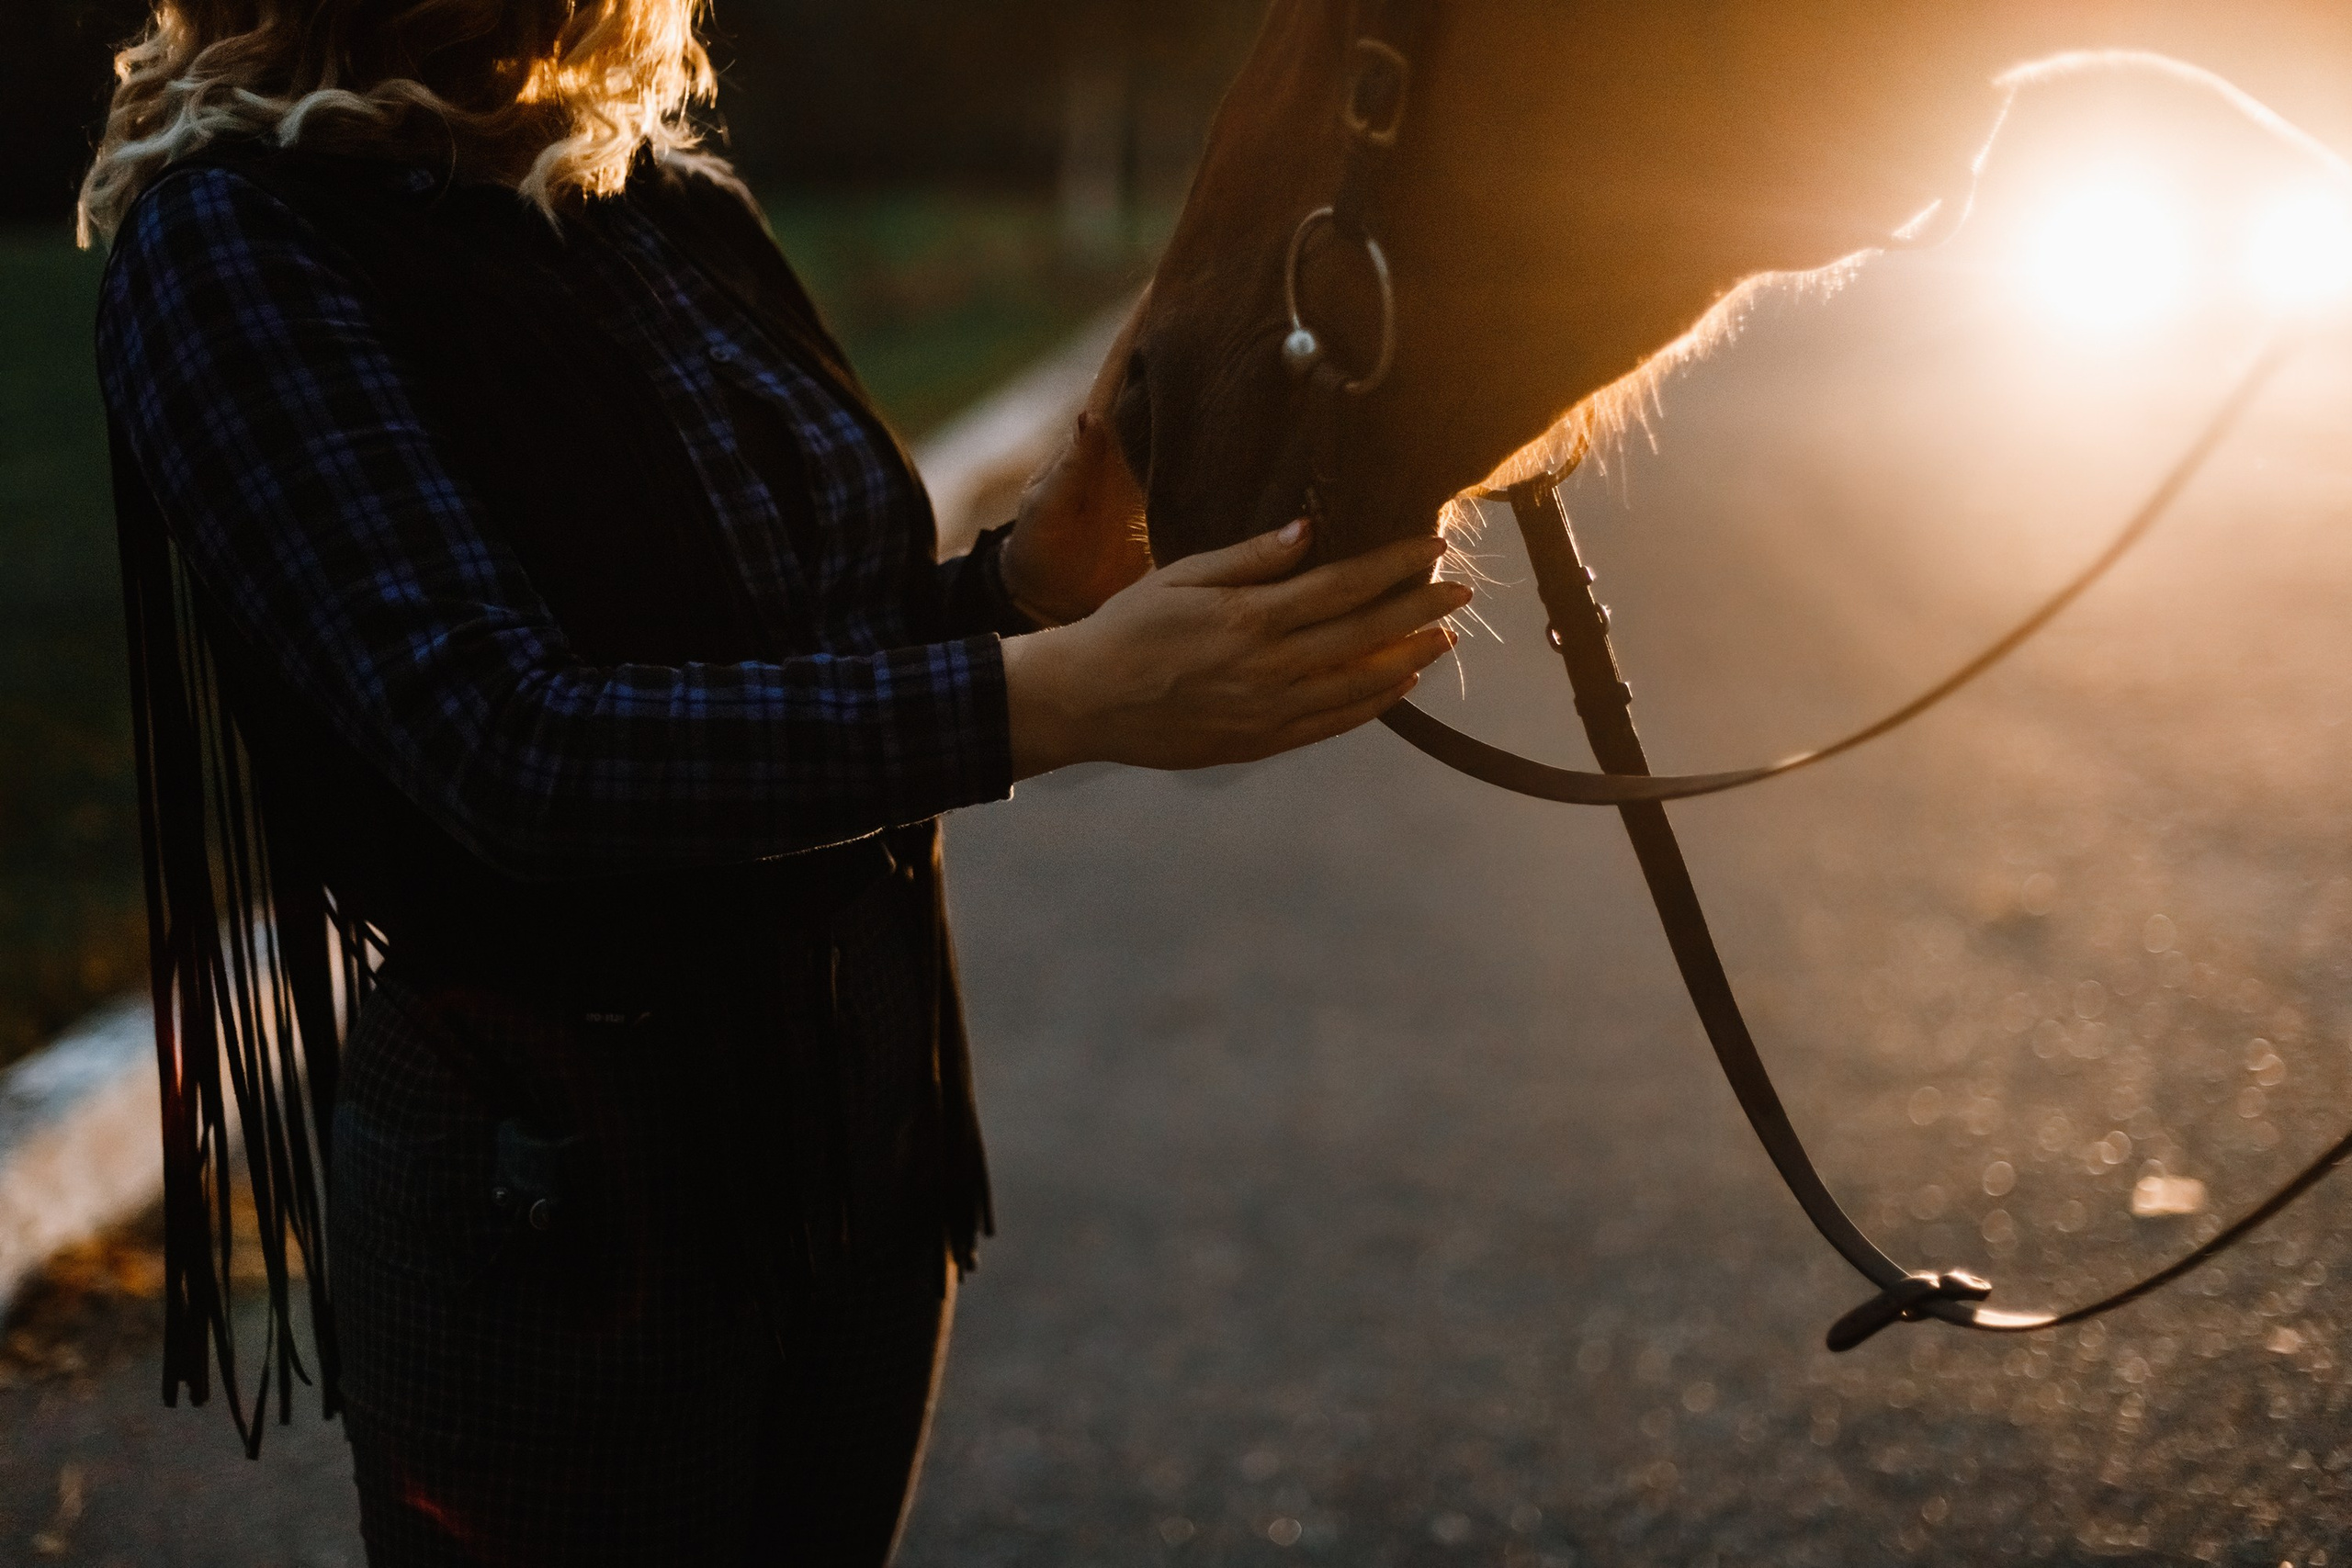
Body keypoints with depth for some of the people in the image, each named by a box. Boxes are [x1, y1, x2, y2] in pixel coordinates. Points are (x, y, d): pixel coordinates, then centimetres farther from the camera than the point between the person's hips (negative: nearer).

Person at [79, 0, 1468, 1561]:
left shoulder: (690, 206, 5)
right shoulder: (235, 237, -16)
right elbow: (518, 751, -25)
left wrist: (1023, 579, -9)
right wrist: (1070, 694, -31)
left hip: (870, 1123, 7)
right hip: (554, 1182, -6)